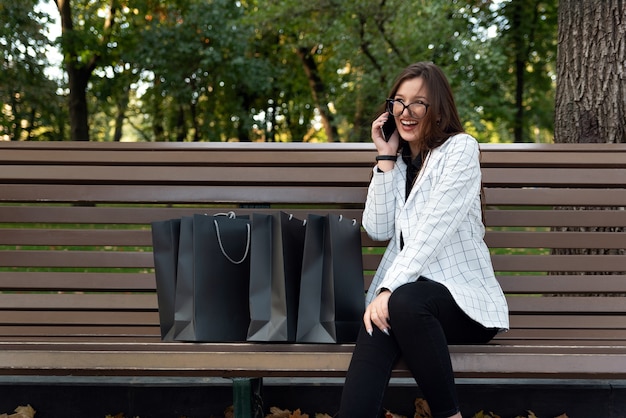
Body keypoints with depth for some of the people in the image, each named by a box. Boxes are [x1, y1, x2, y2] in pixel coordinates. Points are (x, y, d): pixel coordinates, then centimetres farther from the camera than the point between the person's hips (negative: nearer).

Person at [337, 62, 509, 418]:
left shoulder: (460, 148, -2)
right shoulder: (400, 160, 18)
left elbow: (434, 228, -16)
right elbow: (378, 229, 5)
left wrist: (389, 289, -25)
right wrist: (386, 159, 1)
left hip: (464, 297, -4)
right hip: (408, 288, 4)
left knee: (404, 302, -37)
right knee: (379, 321, -32)